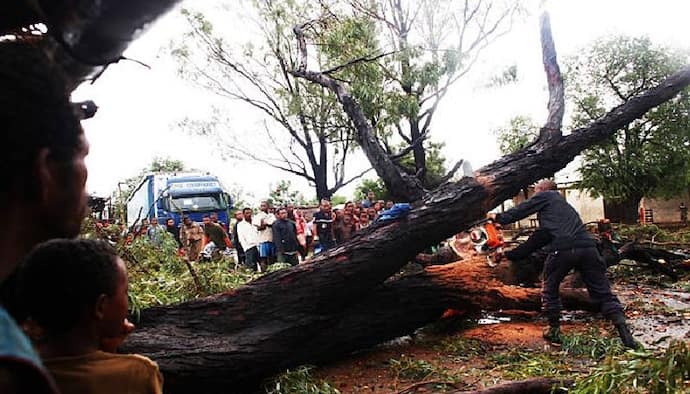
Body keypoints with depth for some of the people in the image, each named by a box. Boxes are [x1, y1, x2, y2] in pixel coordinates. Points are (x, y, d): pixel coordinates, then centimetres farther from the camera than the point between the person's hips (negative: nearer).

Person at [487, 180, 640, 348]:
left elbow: (520, 211, 16)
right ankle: (624, 333, -2)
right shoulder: (562, 202, 36)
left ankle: (554, 330, 18)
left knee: (550, 290, 16)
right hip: (588, 247, 6)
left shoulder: (544, 196, 17)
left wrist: (499, 217, 30)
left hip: (562, 249, -6)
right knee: (602, 292, 9)